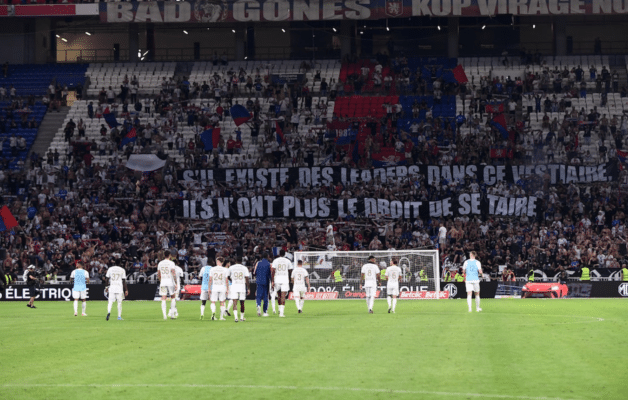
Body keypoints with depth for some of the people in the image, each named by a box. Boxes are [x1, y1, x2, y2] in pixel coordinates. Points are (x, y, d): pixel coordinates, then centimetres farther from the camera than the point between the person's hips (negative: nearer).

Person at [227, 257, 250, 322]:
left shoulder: (231, 268, 4)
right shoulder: (244, 268, 1)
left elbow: (228, 277, 16)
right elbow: (247, 278, -4)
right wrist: (248, 288, 0)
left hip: (234, 286, 0)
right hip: (242, 286, 1)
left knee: (235, 303, -8)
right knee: (242, 303, 13)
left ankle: (235, 317, -25)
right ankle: (242, 317, 23)